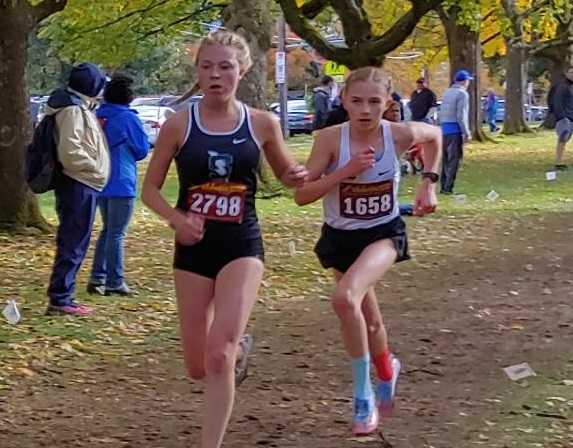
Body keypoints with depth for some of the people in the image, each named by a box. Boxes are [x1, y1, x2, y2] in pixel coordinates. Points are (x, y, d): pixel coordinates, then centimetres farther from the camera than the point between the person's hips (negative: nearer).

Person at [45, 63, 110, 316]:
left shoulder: (79, 108, 17)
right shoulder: (73, 110, -15)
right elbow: (70, 151, -23)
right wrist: (95, 167, -13)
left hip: (81, 186, 10)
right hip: (78, 185, -10)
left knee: (74, 244, 14)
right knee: (73, 245, -7)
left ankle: (63, 298, 19)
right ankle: (59, 300, -5)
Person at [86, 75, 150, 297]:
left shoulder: (98, 116, 7)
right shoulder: (129, 119, -12)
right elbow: (142, 150, -4)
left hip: (100, 182, 7)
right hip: (122, 184, -7)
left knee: (107, 231, 17)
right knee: (116, 234, -2)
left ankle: (97, 278, 14)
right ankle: (114, 283, 0)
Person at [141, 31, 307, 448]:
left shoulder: (262, 124, -2)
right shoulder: (179, 124, -4)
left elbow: (286, 174, 15)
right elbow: (150, 188, 3)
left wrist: (299, 176, -9)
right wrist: (176, 219, -17)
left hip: (242, 246, -1)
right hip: (194, 247, 1)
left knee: (218, 354, -19)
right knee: (199, 366, 9)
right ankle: (238, 350, 46)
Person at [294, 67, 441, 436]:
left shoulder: (400, 135, -16)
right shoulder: (331, 139, -18)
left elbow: (435, 136, 8)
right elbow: (301, 195, -18)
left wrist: (429, 182, -1)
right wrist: (346, 171, -28)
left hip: (384, 233, -2)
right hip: (340, 237, 2)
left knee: (346, 298, -29)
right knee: (368, 316, 20)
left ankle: (364, 396, -14)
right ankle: (387, 371, 53)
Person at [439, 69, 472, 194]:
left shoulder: (447, 93, 15)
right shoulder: (462, 94, -10)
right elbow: (461, 116, -15)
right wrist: (467, 133, -12)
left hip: (444, 129, 8)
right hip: (456, 130, -8)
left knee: (446, 159, 12)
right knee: (454, 160, -6)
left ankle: (444, 186, 14)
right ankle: (448, 188, -10)